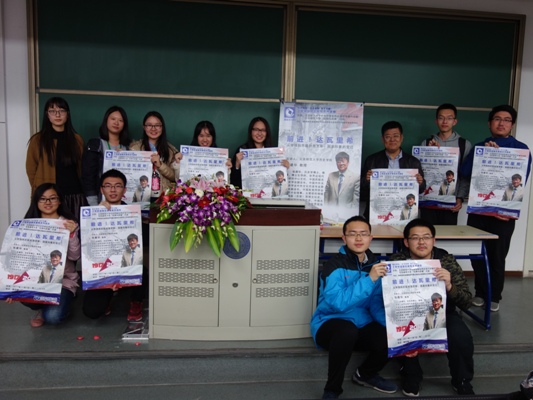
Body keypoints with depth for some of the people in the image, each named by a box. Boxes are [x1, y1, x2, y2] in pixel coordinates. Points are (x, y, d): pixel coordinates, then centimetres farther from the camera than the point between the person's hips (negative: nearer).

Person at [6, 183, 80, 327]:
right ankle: (44, 307, 4)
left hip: (63, 280, -2)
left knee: (53, 317, -26)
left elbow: (75, 256, -12)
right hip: (36, 278, 3)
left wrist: (72, 234, -27)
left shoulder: (69, 224, -3)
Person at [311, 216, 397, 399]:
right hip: (329, 325, -5)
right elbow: (338, 303, -31)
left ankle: (366, 374, 15)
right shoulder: (334, 265, -17)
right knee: (347, 329, -37)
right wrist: (369, 279, -33)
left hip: (362, 327, 5)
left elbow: (377, 304, -3)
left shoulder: (375, 265, 0)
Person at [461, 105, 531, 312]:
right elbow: (465, 172, -3)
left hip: (504, 212, -2)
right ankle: (480, 292, 24)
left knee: (497, 256, 4)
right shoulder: (479, 146, 9)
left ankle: (494, 296, 22)